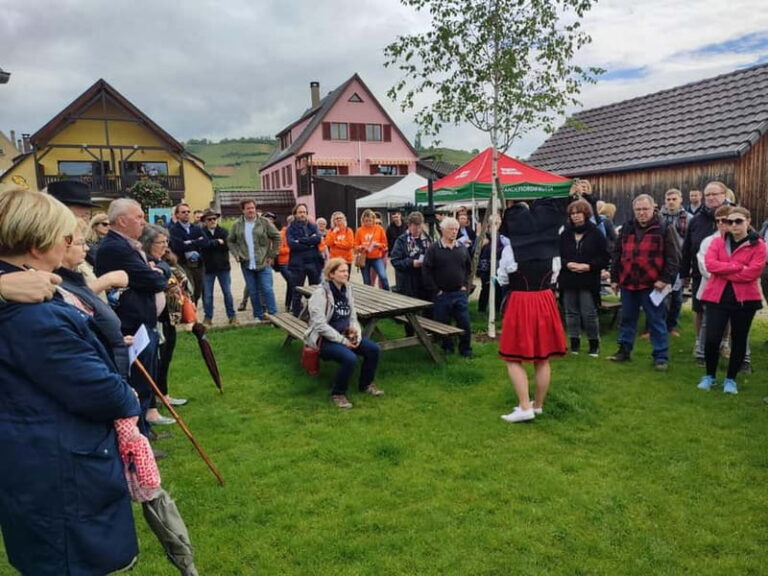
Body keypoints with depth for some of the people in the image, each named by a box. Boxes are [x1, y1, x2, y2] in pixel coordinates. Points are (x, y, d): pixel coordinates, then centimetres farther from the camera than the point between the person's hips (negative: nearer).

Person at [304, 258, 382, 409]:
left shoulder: (347, 289, 5)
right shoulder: (320, 293, -17)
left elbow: (353, 316, 13)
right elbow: (320, 324, -22)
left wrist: (356, 332, -8)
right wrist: (342, 340, -22)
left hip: (344, 335, 7)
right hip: (324, 339, -7)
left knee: (373, 349, -12)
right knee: (350, 358, -31)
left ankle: (366, 384, 13)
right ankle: (338, 393, -7)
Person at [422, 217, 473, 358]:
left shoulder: (463, 248, 8)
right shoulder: (433, 249, -5)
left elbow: (469, 269, 16)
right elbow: (426, 271, -7)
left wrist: (466, 286, 5)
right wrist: (435, 290, -8)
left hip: (460, 293, 3)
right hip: (442, 295, -2)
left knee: (464, 323, 3)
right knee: (443, 324, 7)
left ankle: (465, 349, 18)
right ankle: (447, 349, 23)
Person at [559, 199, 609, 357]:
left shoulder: (596, 234, 0)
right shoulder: (565, 234, 7)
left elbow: (604, 258, -1)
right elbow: (557, 255, 5)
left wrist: (588, 266, -14)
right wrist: (567, 264, -12)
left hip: (588, 280, -3)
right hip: (568, 280, 3)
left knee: (589, 314, -2)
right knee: (571, 313, 8)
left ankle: (594, 343, 15)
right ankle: (574, 343, 19)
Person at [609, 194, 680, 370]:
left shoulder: (664, 230, -4)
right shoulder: (626, 228, 10)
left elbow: (673, 257, -7)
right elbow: (617, 254, 13)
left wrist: (665, 279, -15)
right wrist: (614, 278, 9)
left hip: (652, 285, -5)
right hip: (628, 283, 5)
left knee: (656, 322, 3)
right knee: (627, 319, 15)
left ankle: (661, 356, 11)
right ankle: (624, 350, 27)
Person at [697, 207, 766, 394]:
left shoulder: (758, 245, -1)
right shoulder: (718, 241, 7)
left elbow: (753, 272, -14)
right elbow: (710, 264, -10)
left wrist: (723, 271, -11)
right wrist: (738, 267, -15)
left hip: (745, 299, -1)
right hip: (717, 297, 1)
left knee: (739, 340, 9)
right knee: (711, 339, -4)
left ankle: (730, 379, 23)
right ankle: (709, 376, 17)